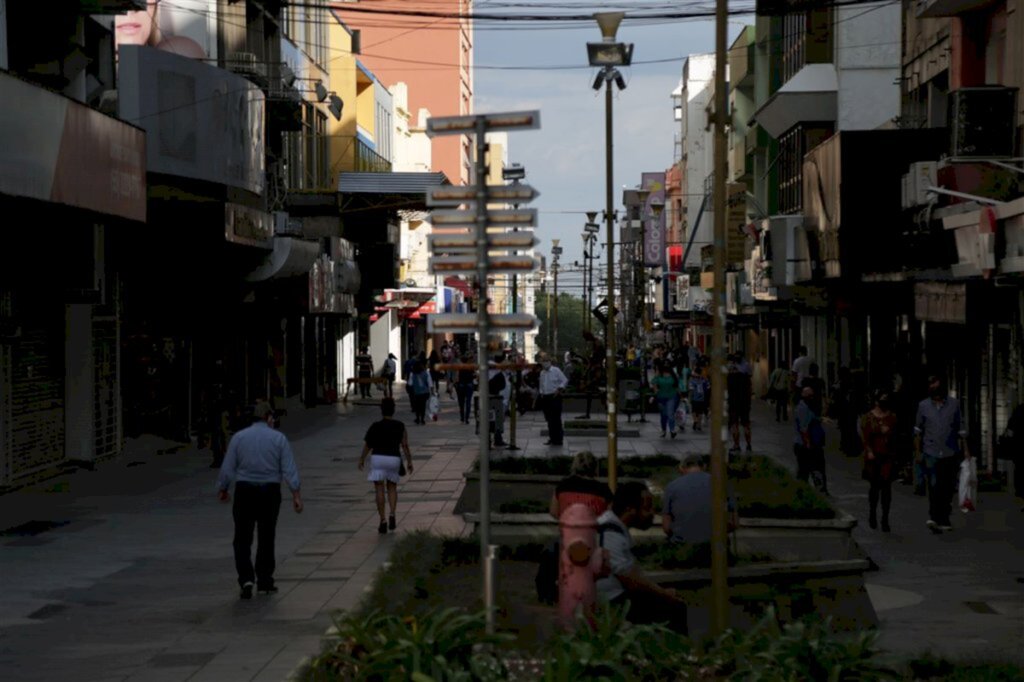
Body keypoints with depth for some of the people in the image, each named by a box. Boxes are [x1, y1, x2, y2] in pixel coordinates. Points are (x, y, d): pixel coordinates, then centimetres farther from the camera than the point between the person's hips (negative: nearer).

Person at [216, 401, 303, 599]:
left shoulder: (238, 437, -1)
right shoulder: (279, 438, -2)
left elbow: (227, 469, 1)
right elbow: (289, 470, -7)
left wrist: (222, 489, 16)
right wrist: (296, 495, -5)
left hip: (244, 491, 0)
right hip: (270, 492, 0)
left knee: (243, 539, 4)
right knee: (266, 539, 12)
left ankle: (246, 579, -13)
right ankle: (264, 582, 15)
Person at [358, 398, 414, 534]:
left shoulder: (375, 427, -3)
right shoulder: (400, 426, 1)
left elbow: (367, 445, 1)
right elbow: (405, 445, -5)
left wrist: (362, 459, 14)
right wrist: (409, 461, -1)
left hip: (378, 458, -2)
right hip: (394, 459, 2)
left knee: (379, 490, 0)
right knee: (392, 487, 20)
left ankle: (383, 521, -9)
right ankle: (392, 514, 0)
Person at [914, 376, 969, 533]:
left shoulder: (954, 404, 5)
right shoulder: (923, 406, 4)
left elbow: (960, 429, 11)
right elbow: (918, 430, 11)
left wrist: (965, 449, 6)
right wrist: (918, 451, 7)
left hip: (951, 453, 2)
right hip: (931, 453, -2)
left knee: (948, 488, 7)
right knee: (934, 486, -14)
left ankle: (944, 517, 19)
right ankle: (934, 518, -18)